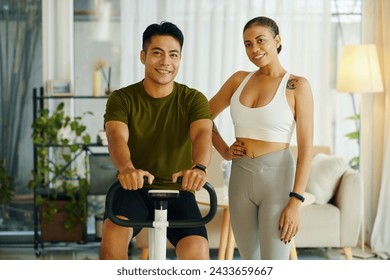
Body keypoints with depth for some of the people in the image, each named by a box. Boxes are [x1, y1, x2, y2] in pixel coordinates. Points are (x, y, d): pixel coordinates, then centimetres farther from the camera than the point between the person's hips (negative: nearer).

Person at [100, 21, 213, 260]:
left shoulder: (193, 99, 0)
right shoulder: (122, 99, -1)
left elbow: (203, 134, -20)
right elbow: (117, 137, -20)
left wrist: (199, 167, -44)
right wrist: (126, 168, -44)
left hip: (177, 191, 1)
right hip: (134, 190, 0)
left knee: (198, 251, -24)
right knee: (114, 233, -31)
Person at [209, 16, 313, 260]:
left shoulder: (297, 85, -5)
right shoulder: (239, 80, 8)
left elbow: (306, 147, -9)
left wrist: (296, 202, -15)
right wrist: (224, 150, 6)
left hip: (278, 178, -5)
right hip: (241, 178, 5)